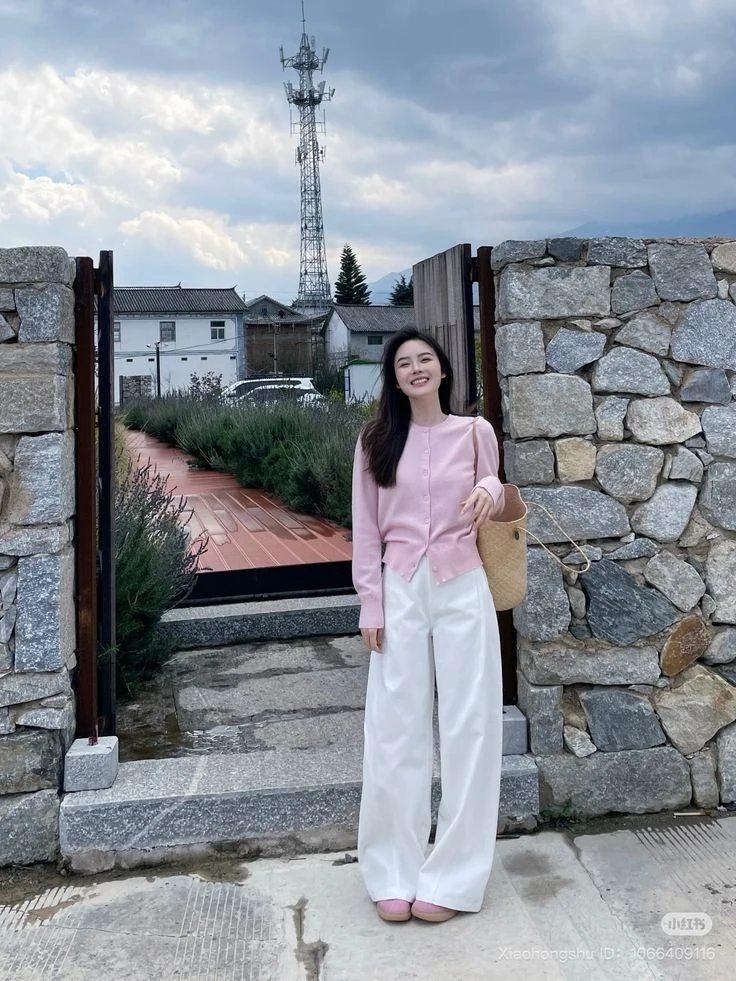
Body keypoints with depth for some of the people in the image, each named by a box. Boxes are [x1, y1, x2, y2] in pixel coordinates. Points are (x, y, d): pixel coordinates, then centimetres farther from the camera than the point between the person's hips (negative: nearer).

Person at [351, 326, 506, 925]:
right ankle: (394, 875, 14)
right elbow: (365, 528, 4)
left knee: (468, 725, 1)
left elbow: (494, 509, 14)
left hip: (462, 587, 0)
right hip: (399, 589, 0)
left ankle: (452, 877, 13)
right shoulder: (376, 441, 4)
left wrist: (490, 491, -11)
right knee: (395, 728, 2)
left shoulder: (475, 432, 4)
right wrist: (370, 604, -2)